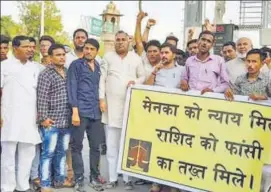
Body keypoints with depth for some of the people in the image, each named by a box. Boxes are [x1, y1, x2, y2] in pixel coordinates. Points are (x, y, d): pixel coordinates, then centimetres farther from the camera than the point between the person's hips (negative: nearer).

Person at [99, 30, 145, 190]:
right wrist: (102, 99, -5)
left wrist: (136, 82, -10)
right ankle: (113, 178, 13)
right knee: (112, 145, 4)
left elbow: (143, 76, 12)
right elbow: (102, 79, 2)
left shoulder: (136, 58, 8)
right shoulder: (108, 57, 5)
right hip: (111, 106, 0)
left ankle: (128, 178, 11)